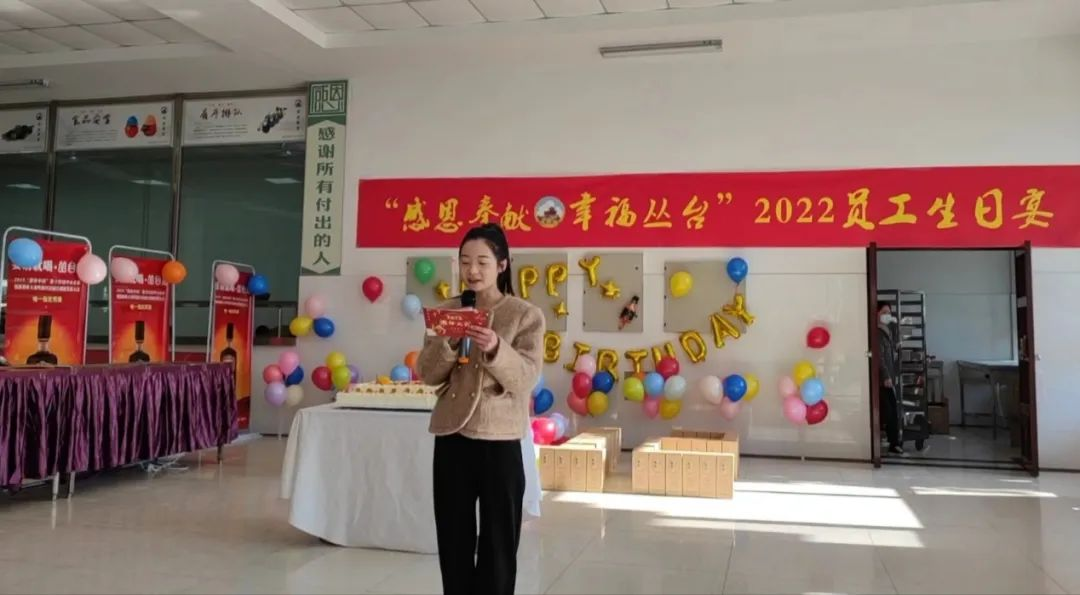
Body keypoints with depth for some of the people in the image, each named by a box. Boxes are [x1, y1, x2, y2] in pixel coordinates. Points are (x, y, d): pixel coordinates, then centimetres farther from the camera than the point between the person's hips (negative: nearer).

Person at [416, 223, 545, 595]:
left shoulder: (527, 316, -3)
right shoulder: (448, 312, 7)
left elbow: (526, 379, -11)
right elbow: (428, 375, 3)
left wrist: (495, 349, -28)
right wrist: (447, 342, -15)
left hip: (500, 441, -3)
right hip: (451, 438, 3)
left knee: (498, 543, 5)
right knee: (453, 539, 12)